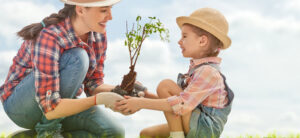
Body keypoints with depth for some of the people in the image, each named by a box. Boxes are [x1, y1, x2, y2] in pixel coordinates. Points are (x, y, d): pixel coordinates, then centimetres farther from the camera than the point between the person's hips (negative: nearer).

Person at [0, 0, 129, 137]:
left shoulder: (98, 34, -8)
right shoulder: (48, 37, -31)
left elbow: (93, 86, -1)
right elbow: (50, 108, -35)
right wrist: (99, 99, -34)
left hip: (60, 100, 7)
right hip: (20, 104, -7)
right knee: (77, 59, -32)